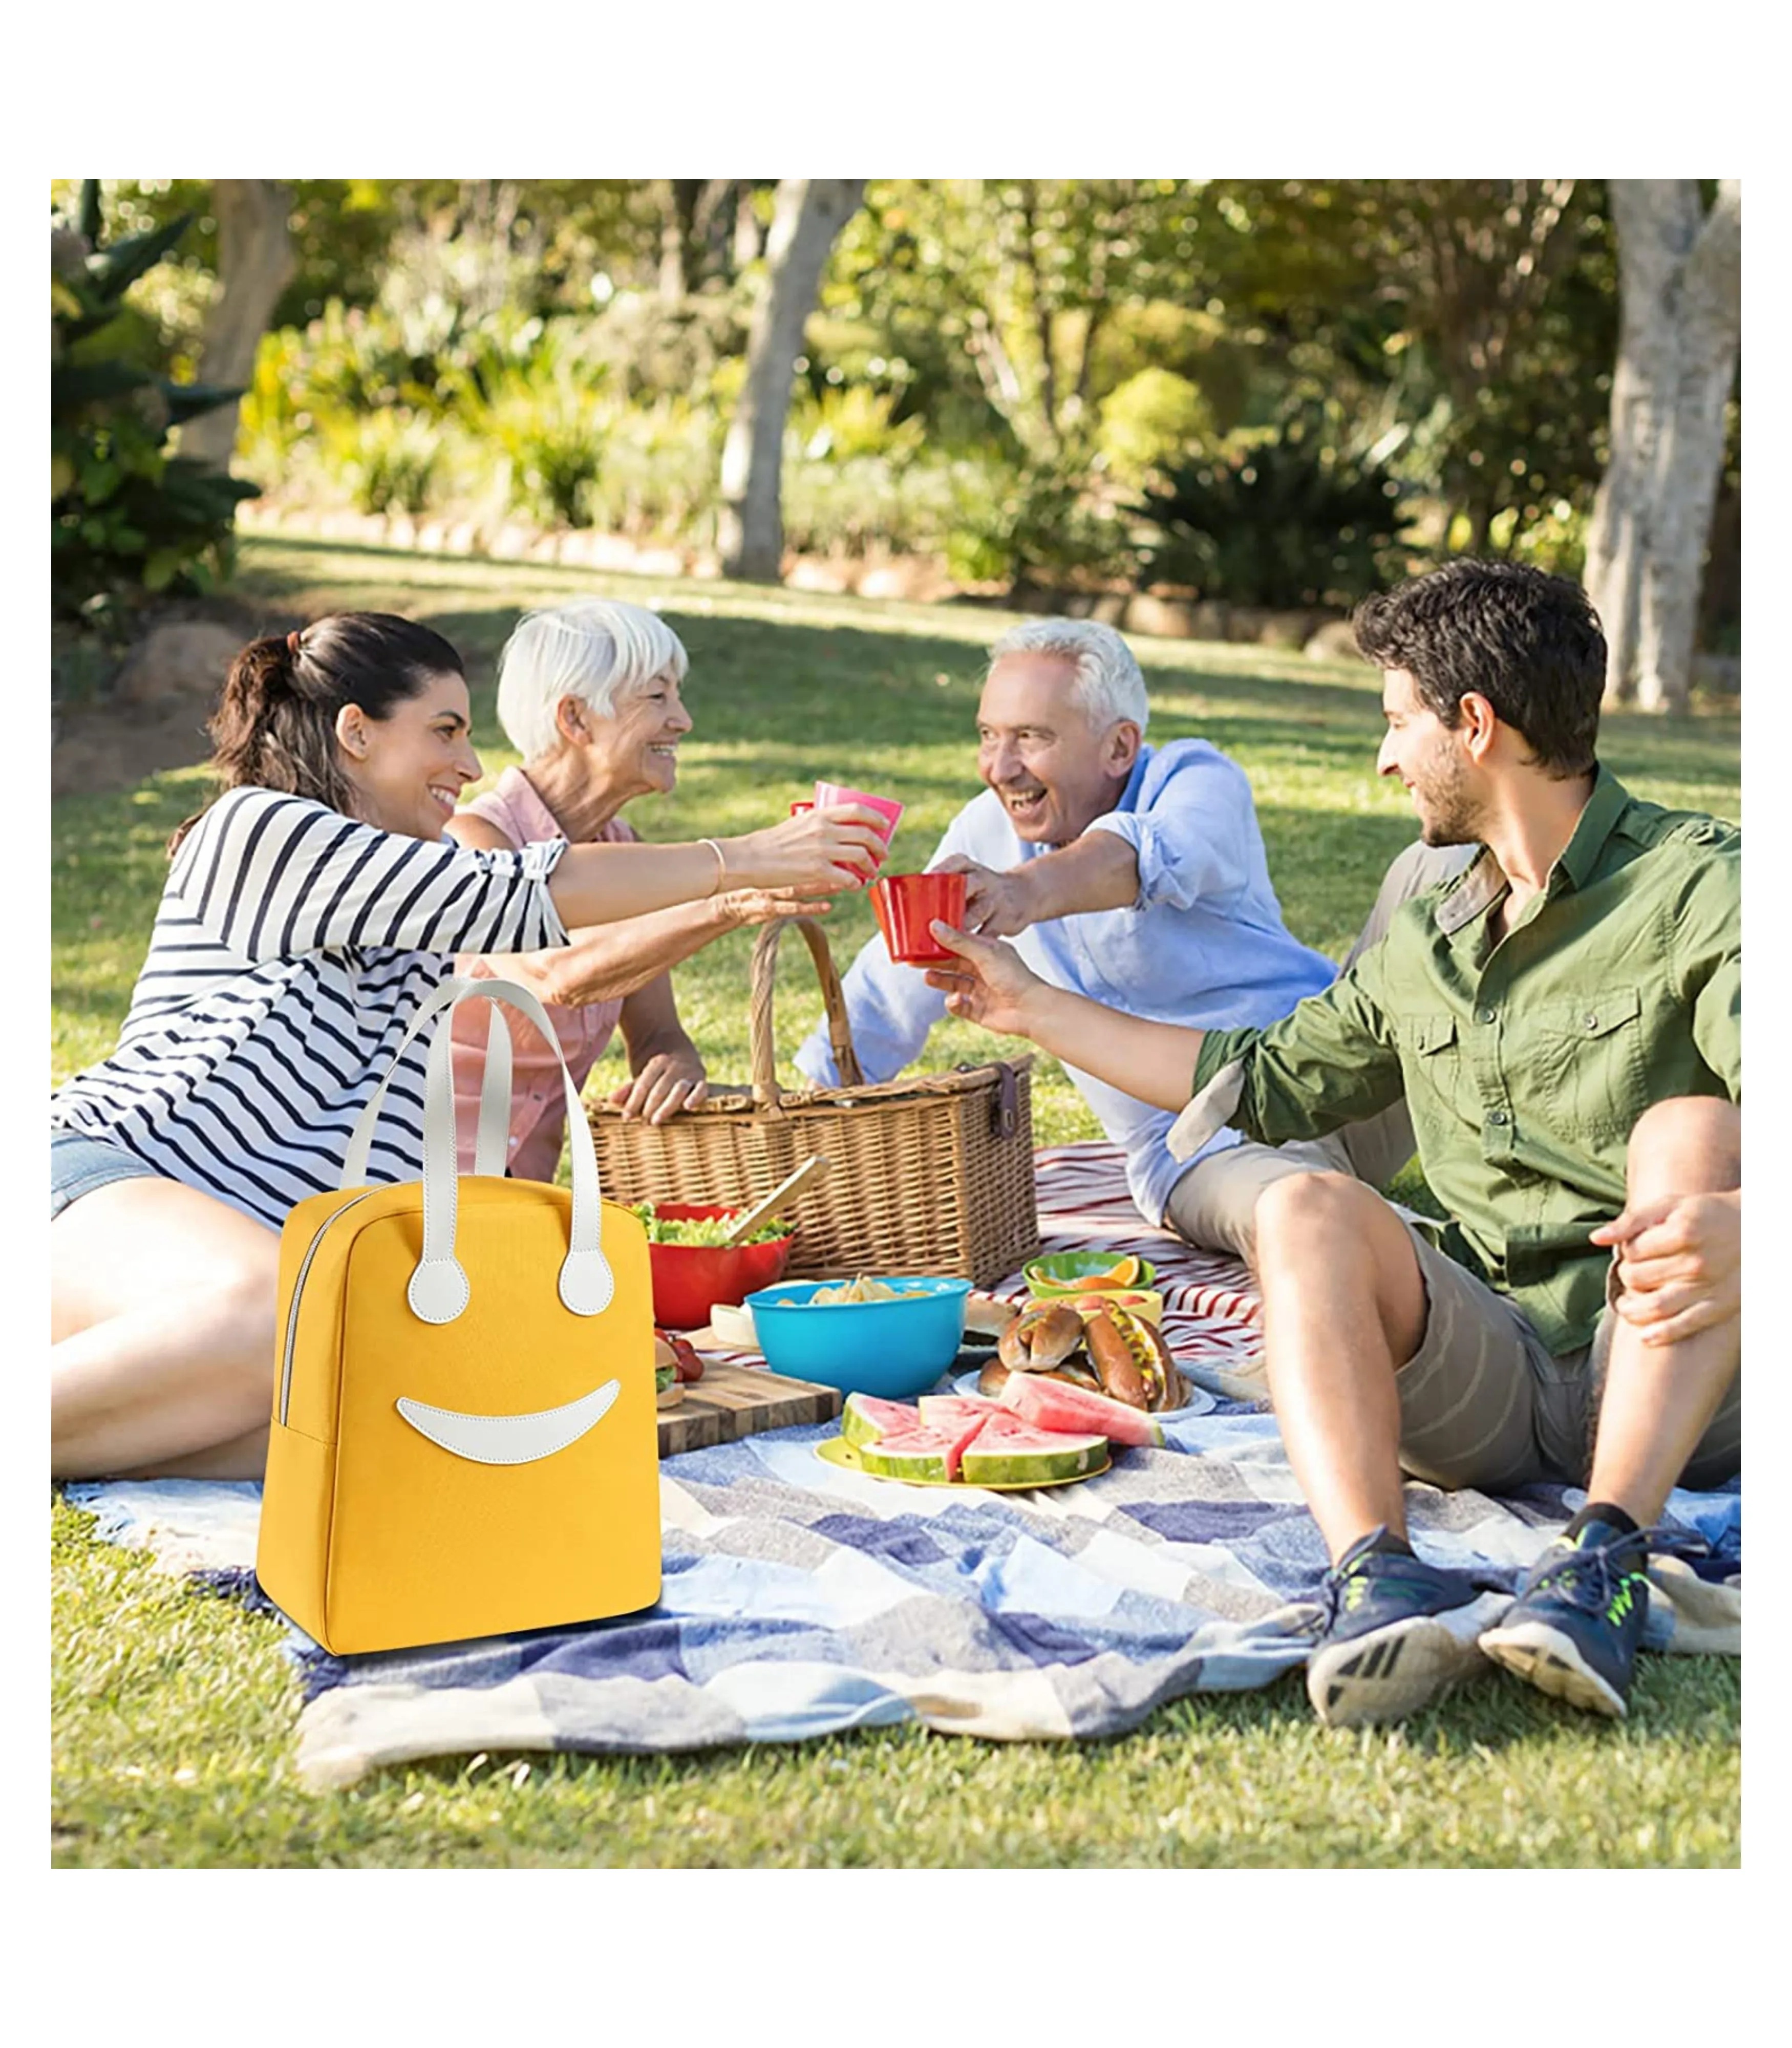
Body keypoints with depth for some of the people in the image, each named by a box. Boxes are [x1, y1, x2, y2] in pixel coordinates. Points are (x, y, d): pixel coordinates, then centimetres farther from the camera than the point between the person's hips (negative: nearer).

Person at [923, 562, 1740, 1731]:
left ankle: (1608, 1559, -42)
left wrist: (1736, 1232, -44)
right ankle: (1379, 1581, -45)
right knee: (1305, 1208, -22)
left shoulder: (1698, 889, -5)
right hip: (1496, 1375, 5)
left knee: (1694, 1129, -31)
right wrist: (1036, 1008, 34)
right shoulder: (1426, 946, 18)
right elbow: (1264, 1078, 31)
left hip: (1677, 1379, -5)